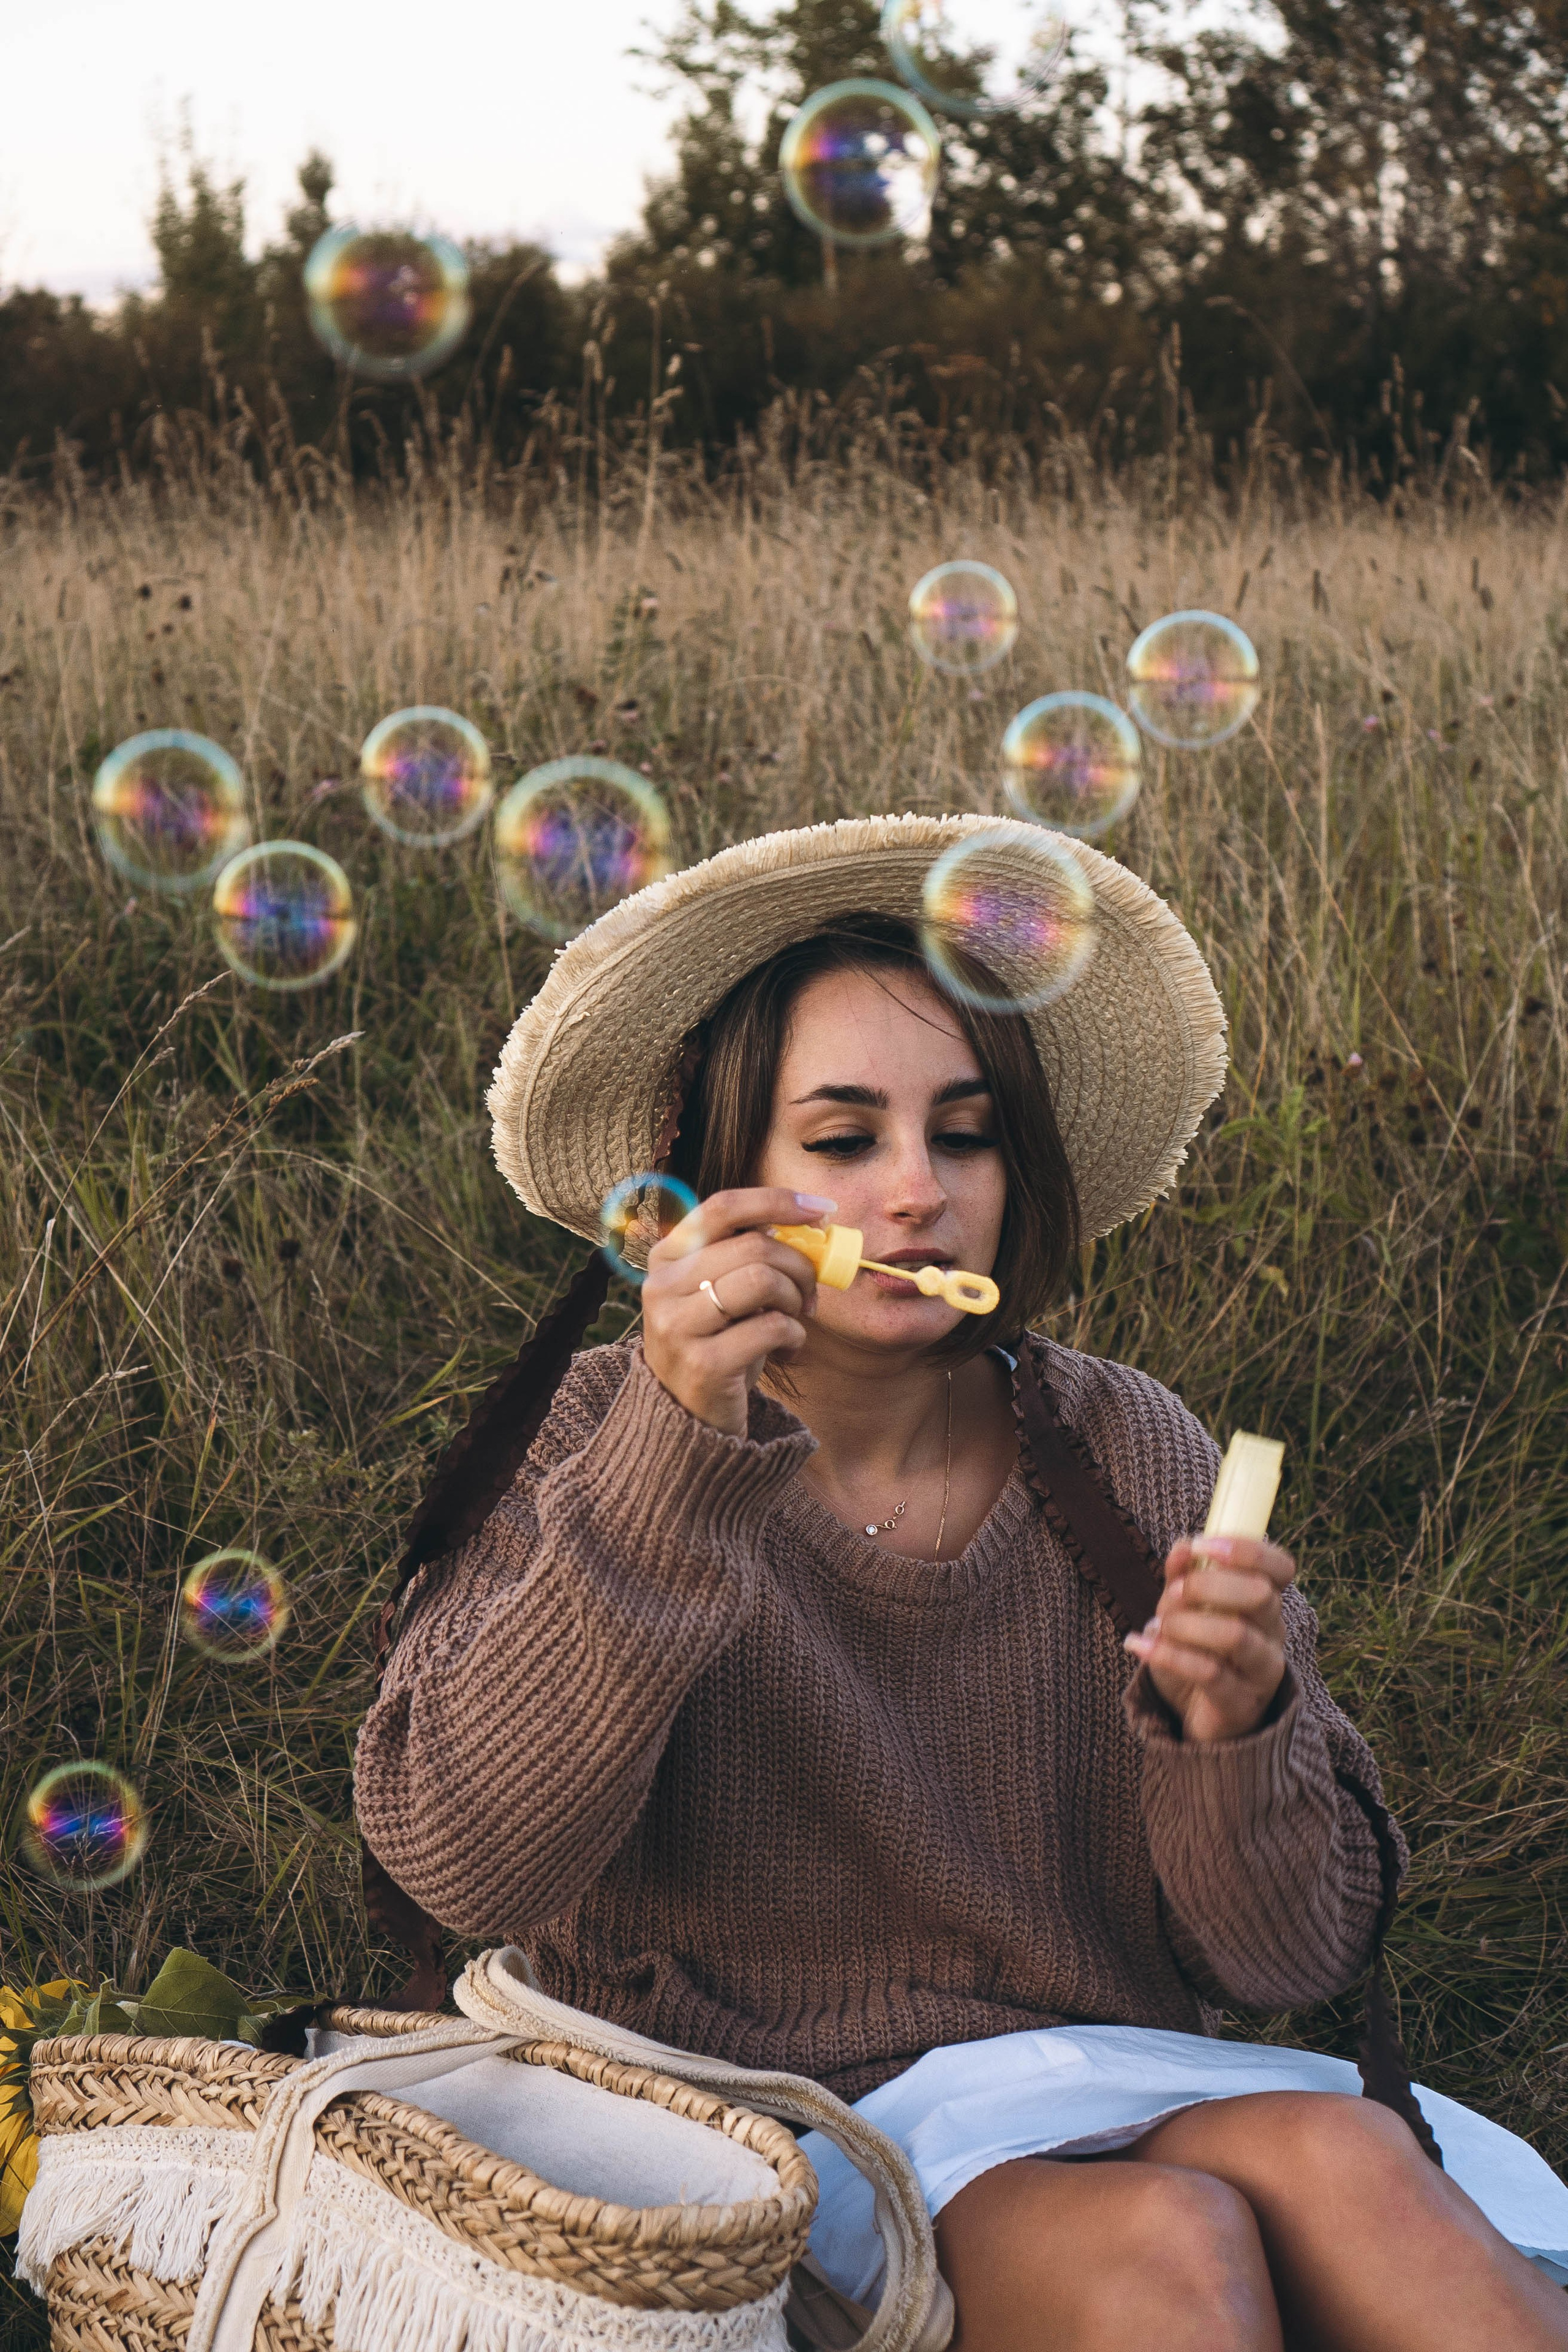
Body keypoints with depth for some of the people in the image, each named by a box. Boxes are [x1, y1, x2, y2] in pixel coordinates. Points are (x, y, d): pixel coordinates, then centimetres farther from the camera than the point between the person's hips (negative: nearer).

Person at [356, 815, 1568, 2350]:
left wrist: (1234, 1737, -20)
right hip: (765, 2147, -3)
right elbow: (463, 1863, -21)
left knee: (1326, 2155, -28)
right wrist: (674, 1457, -29)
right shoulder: (596, 1446, -5)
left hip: (1100, 2102, 3)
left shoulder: (1128, 1459, 1)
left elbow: (1289, 1961, 2)